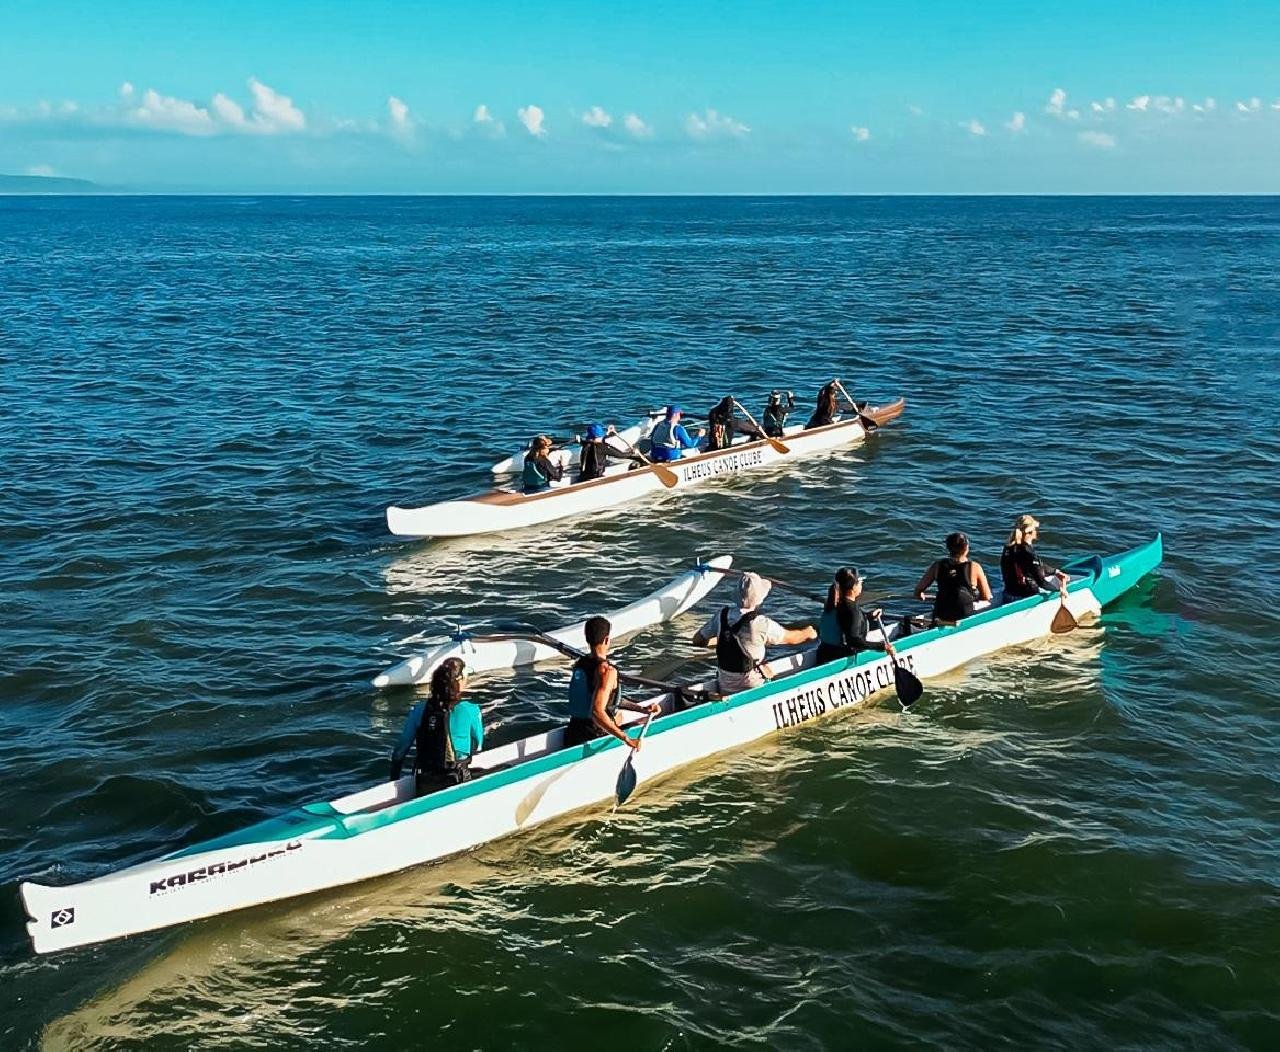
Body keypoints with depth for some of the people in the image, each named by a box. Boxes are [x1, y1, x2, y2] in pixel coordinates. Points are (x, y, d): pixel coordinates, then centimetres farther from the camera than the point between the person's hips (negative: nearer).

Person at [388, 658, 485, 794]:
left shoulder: (419, 710, -1)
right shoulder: (471, 711, -8)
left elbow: (400, 751, 5)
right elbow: (477, 747, 9)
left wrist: (393, 780, 18)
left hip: (424, 788, 4)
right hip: (457, 788, -3)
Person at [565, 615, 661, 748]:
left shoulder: (579, 664, 6)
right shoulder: (607, 671, -21)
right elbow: (597, 711, -32)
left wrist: (642, 709, 14)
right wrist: (627, 740, -32)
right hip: (595, 737, -8)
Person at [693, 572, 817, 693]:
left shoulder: (722, 616, -5)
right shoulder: (761, 624, -19)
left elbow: (697, 640, 7)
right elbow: (791, 638, 0)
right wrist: (808, 633, 21)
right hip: (750, 689, -6)